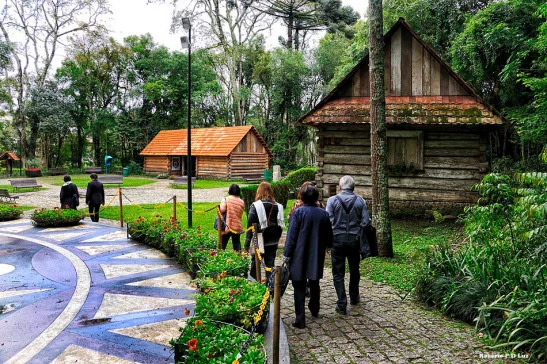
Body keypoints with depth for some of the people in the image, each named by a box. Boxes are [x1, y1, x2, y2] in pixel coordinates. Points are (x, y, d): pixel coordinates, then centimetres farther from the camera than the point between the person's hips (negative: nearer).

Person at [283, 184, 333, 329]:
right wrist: (327, 246, 32)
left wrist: (287, 255, -7)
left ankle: (300, 319, 0)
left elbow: (291, 236, -13)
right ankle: (314, 310, 39)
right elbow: (329, 235, 12)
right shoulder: (324, 214, 1)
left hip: (299, 257, -4)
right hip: (317, 256, 4)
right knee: (314, 284, 22)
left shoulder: (298, 212, -13)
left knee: (299, 287, 1)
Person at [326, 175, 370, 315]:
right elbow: (366, 221, -5)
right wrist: (357, 231, 9)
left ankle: (342, 304, 2)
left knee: (338, 273, 6)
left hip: (337, 240, -2)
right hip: (354, 240, 2)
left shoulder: (332, 200, -7)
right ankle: (354, 297, 37)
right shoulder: (360, 201, -2)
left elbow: (328, 220, -11)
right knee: (354, 270, 21)